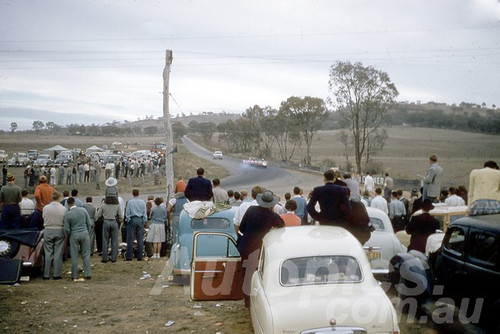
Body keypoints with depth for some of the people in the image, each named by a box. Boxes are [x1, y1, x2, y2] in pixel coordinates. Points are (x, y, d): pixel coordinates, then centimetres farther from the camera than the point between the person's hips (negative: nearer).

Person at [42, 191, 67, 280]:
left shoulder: (45, 208, -4)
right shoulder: (63, 209, -8)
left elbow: (43, 219, 5)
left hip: (48, 230, 2)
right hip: (59, 231, -1)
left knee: (48, 253, 7)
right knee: (58, 254, 4)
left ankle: (46, 274, 9)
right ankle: (57, 274, 6)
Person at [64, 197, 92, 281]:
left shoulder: (67, 214, -10)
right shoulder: (83, 210, -2)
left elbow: (67, 229, -7)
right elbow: (88, 223, 3)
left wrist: (68, 236, 10)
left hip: (74, 235, -2)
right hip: (84, 234, 2)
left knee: (74, 256, 6)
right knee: (86, 255, 9)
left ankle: (75, 276, 10)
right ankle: (87, 274, 6)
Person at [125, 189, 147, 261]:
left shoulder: (130, 202, -3)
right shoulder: (143, 202, 4)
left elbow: (127, 212, -2)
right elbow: (145, 213, 7)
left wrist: (128, 219, 9)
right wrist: (144, 221, 15)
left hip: (132, 220, -2)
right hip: (140, 220, 2)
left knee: (130, 239, 1)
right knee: (140, 239, 4)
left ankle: (129, 256, -1)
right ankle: (140, 256, 4)